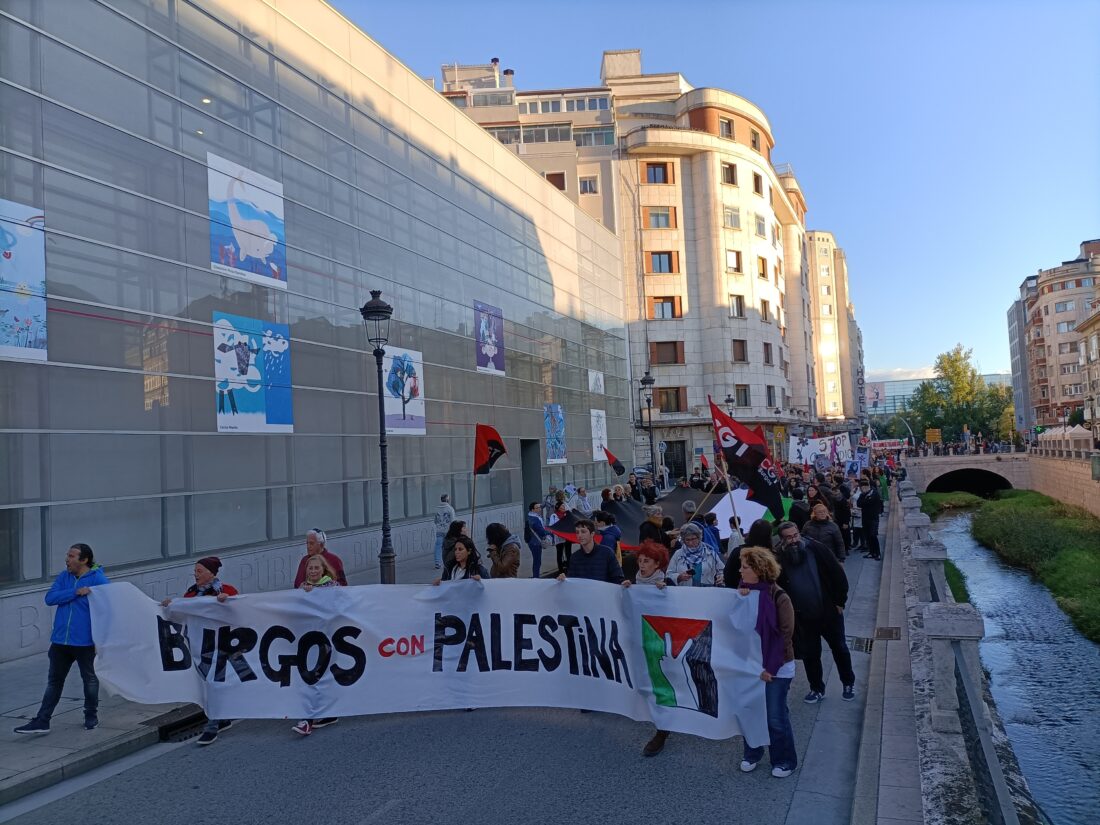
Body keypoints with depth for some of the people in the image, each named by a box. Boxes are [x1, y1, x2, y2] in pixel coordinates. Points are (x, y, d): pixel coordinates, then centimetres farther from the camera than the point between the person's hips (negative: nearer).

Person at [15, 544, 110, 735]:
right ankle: (41, 722, 18)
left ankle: (91, 717, 28)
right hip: (60, 641, 5)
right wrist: (76, 592, -20)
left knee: (90, 679, 12)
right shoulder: (63, 577, 5)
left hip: (85, 642, -5)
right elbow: (50, 598, -6)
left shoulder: (98, 579, -12)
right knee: (54, 681, 12)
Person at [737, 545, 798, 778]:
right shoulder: (743, 592, 2)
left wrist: (770, 668, -17)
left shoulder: (779, 598, -15)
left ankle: (784, 761, 22)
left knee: (775, 717, 3)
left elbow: (784, 636, -16)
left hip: (776, 668, -5)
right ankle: (752, 753, 31)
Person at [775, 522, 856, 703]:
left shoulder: (815, 550, -13)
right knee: (810, 654, 13)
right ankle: (817, 689, 32)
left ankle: (849, 683, 38)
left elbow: (838, 574, -6)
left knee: (839, 648, 16)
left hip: (829, 612, 0)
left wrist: (840, 601, -5)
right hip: (803, 618, 0)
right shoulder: (779, 561, -12)